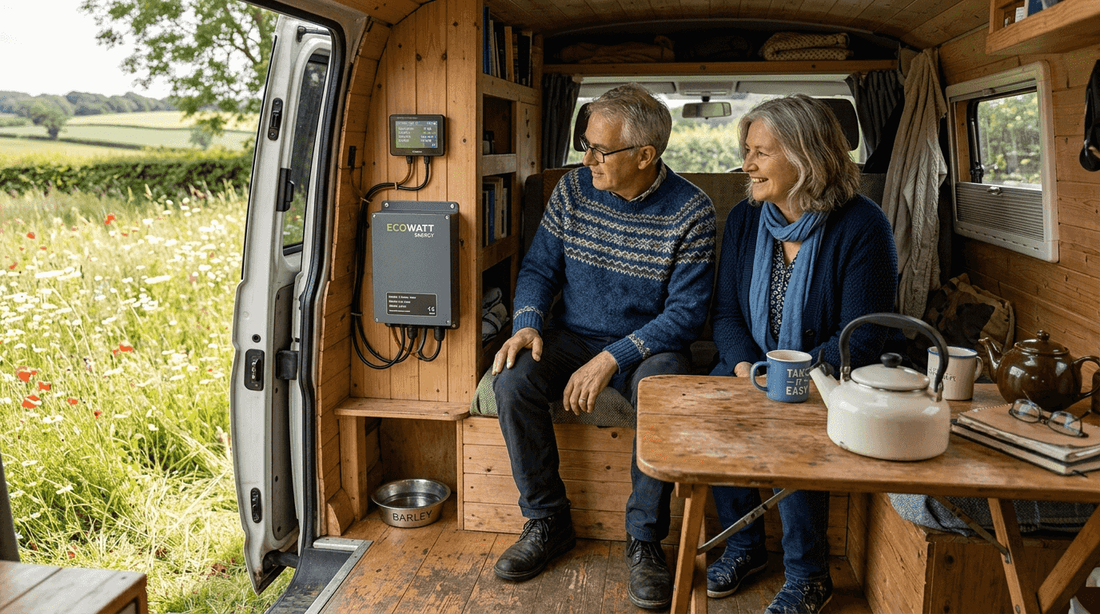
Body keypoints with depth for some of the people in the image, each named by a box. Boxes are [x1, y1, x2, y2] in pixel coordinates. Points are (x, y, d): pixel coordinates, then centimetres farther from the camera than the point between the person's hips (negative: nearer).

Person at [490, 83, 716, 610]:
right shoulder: (573, 189, -1)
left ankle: (644, 539, -13)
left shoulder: (690, 211, -12)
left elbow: (686, 312, -14)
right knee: (512, 378, -24)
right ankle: (547, 521, -6)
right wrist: (527, 324, -15)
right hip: (571, 335, 3)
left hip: (648, 345, -3)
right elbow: (539, 266, 6)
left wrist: (612, 358, -24)